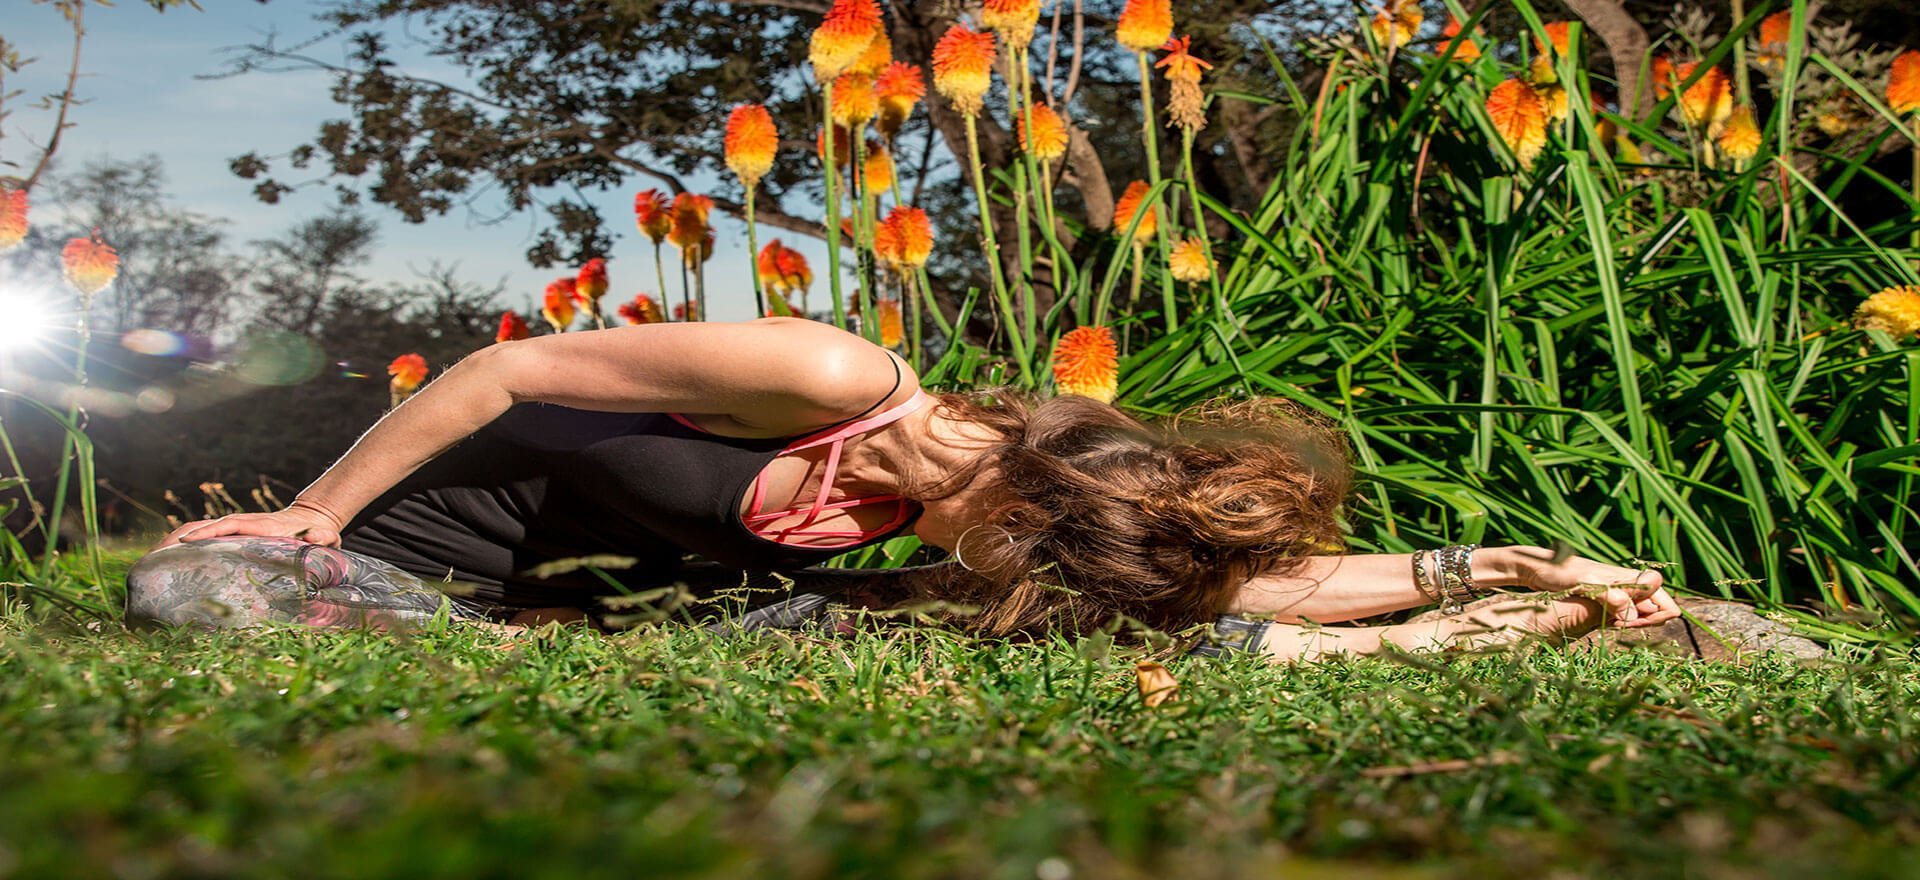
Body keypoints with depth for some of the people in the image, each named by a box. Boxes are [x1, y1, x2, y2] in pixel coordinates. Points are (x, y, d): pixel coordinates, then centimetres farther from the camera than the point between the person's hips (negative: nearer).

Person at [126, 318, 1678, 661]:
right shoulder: (835, 380, -33)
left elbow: (1262, 592, -11)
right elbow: (509, 369, -25)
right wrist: (305, 513, -19)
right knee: (184, 586, -21)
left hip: (560, 587, 1)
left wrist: (1486, 580, -18)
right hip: (418, 529, -1)